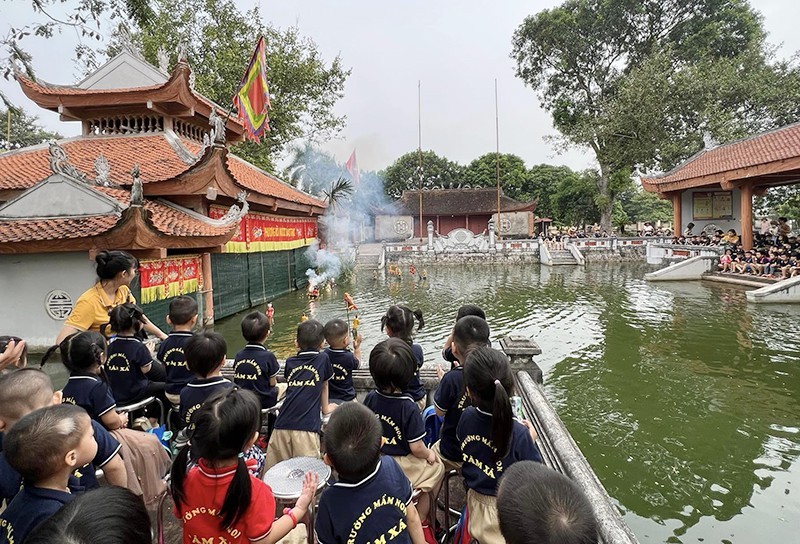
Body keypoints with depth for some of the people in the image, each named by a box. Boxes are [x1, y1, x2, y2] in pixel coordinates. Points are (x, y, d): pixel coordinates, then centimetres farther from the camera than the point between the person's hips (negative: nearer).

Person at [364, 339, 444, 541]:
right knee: (437, 468, 22)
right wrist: (429, 454, 0)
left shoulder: (370, 399, -13)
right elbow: (417, 448, -22)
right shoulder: (408, 407, -27)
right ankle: (420, 522, 28)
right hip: (402, 468, -5)